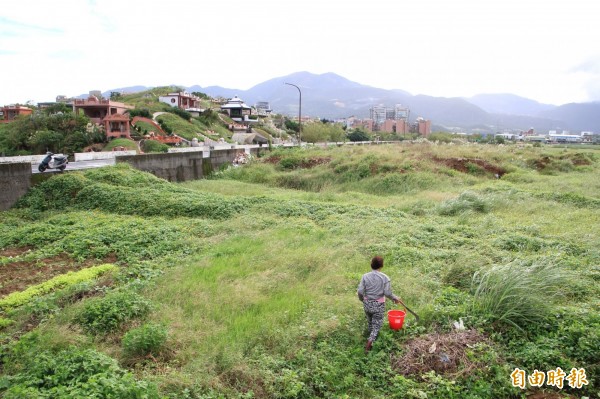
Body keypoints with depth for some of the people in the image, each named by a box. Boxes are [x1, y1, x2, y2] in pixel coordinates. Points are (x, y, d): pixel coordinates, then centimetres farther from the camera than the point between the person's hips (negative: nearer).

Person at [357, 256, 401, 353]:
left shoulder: (365, 276, -8)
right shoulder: (385, 278, -13)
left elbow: (360, 291, -10)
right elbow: (388, 293, -16)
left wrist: (362, 299, 11)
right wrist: (395, 298, 4)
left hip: (367, 304, 3)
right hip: (379, 305, -3)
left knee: (370, 323, 24)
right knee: (376, 325, 8)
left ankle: (371, 339, 42)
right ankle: (370, 341, -11)